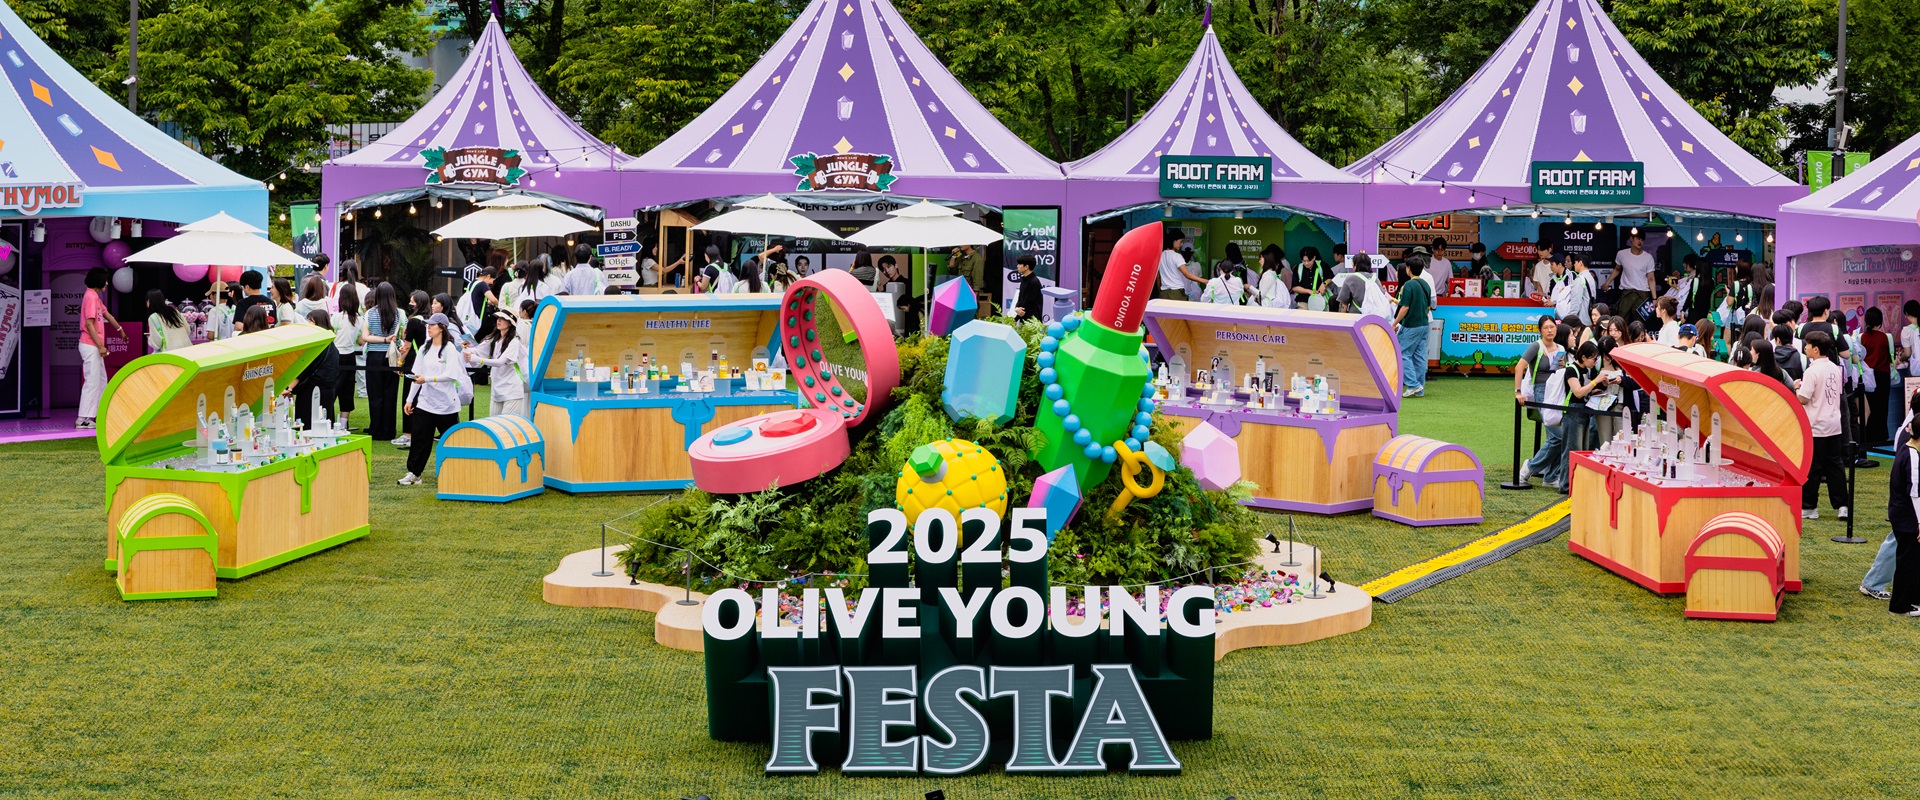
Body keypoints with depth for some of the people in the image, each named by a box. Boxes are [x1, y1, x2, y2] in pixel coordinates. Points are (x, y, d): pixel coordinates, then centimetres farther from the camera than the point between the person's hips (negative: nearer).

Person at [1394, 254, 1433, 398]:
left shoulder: (1409, 285, -15)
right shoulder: (1426, 285, 10)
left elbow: (1405, 307, -18)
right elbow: (1428, 307, 15)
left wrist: (1395, 323, -10)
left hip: (1411, 326, -8)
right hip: (1424, 325, 8)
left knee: (1403, 354, -1)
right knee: (1420, 357, 8)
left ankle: (1413, 384, -9)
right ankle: (1420, 389, 9)